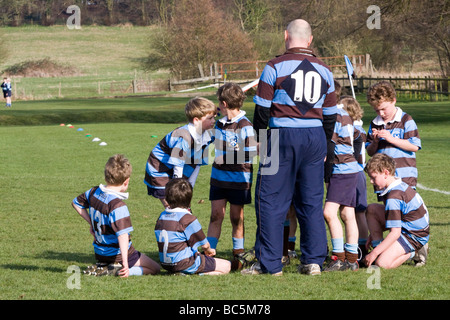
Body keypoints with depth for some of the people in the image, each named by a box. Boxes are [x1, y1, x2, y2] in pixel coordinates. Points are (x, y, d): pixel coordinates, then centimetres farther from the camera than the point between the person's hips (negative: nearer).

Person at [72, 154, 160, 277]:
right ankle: (116, 271, -13)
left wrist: (91, 222, 15)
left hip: (100, 253, 8)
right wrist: (125, 262, -36)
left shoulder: (94, 192, -3)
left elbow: (76, 203, 18)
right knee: (155, 268, 3)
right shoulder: (118, 205, -27)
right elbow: (122, 234, -33)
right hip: (117, 254, -8)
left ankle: (101, 267, 8)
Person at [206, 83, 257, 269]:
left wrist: (226, 158, -17)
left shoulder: (244, 126, -16)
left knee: (236, 217, 5)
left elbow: (249, 155, -20)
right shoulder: (221, 122, 8)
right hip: (219, 176, 6)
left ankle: (239, 254, 16)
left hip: (238, 178, -6)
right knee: (216, 214, 3)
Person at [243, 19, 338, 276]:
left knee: (271, 200, 2)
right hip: (316, 137, 4)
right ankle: (314, 261, 10)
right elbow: (330, 114, 15)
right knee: (312, 201, 11)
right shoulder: (324, 70, 10)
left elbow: (262, 109, -3)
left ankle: (270, 263, 1)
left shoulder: (275, 67, -4)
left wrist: (260, 140, 11)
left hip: (283, 137, -4)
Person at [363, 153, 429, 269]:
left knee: (382, 263, -23)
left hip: (414, 237, -10)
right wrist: (374, 235, 18)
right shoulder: (400, 185, 4)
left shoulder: (394, 197, -27)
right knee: (372, 210, 7)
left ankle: (413, 253, -2)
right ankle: (378, 247, 7)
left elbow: (395, 233, -28)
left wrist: (374, 253, -23)